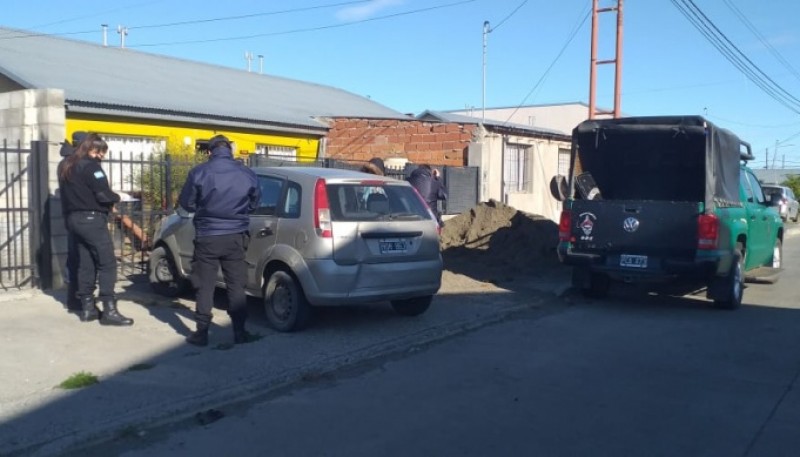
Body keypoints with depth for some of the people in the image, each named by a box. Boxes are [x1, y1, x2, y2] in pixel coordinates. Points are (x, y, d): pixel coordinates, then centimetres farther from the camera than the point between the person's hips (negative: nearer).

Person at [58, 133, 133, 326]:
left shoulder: (67, 166, 17)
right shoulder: (90, 165, -10)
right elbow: (103, 195, -17)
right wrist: (116, 198, 2)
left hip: (74, 219, 9)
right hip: (91, 219, -9)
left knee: (85, 264, 11)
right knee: (107, 263, -8)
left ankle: (87, 308, 13)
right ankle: (109, 311, -12)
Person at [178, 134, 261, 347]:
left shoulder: (199, 172, -9)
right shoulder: (248, 174, -2)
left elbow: (186, 203, 1)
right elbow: (254, 204, 10)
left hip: (207, 236, -2)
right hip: (236, 236, 2)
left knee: (205, 286, 8)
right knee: (236, 285, 10)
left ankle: (202, 333, 11)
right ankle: (239, 332, 13)